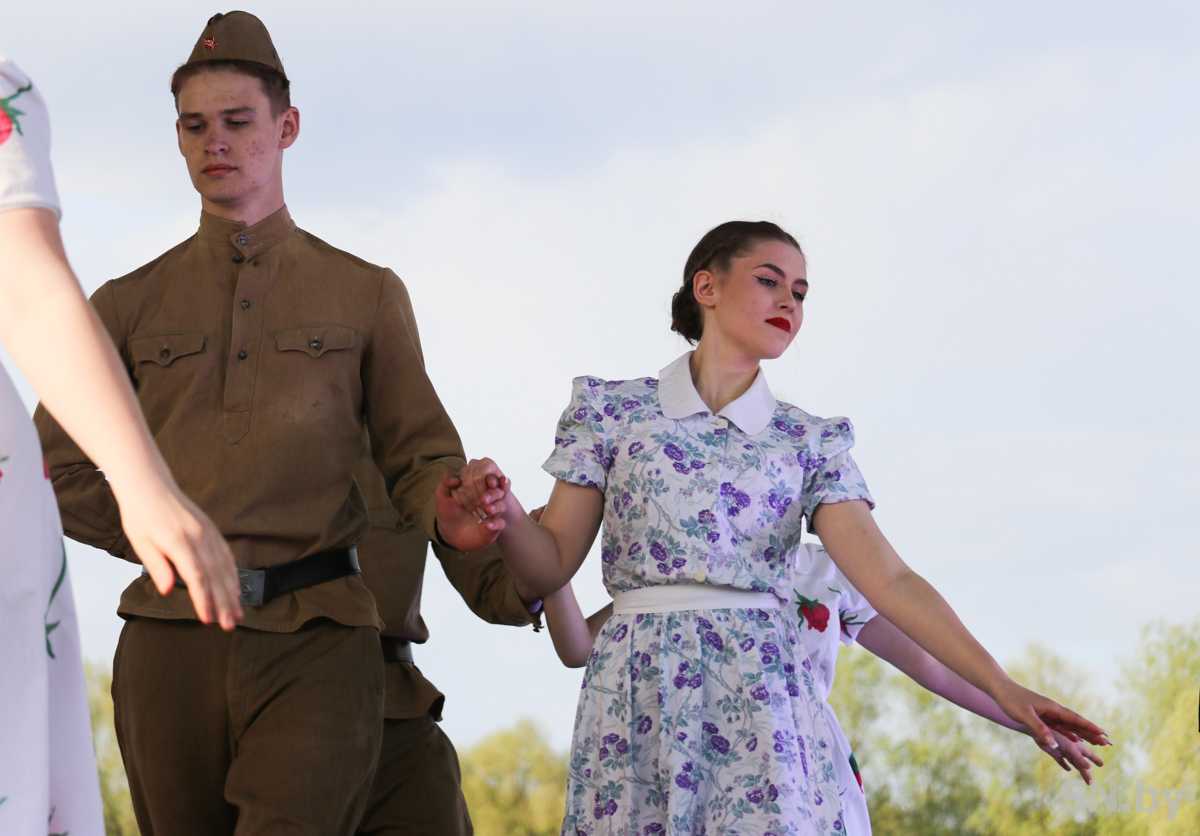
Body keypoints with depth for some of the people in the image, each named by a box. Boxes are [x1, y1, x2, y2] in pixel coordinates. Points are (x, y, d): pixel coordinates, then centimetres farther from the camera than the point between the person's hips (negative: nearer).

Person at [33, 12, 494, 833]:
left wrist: (454, 513, -13)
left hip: (316, 647, -2)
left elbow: (419, 455, 10)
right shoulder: (130, 305, 16)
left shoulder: (367, 295, 14)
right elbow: (58, 472, 16)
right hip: (172, 642, 2)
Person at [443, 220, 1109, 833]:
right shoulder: (610, 411, 8)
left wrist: (1002, 689, -11)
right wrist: (505, 519, -18)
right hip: (637, 698, -1)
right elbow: (553, 565, 6)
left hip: (760, 699, 1)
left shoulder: (810, 443, 11)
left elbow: (887, 579, 1)